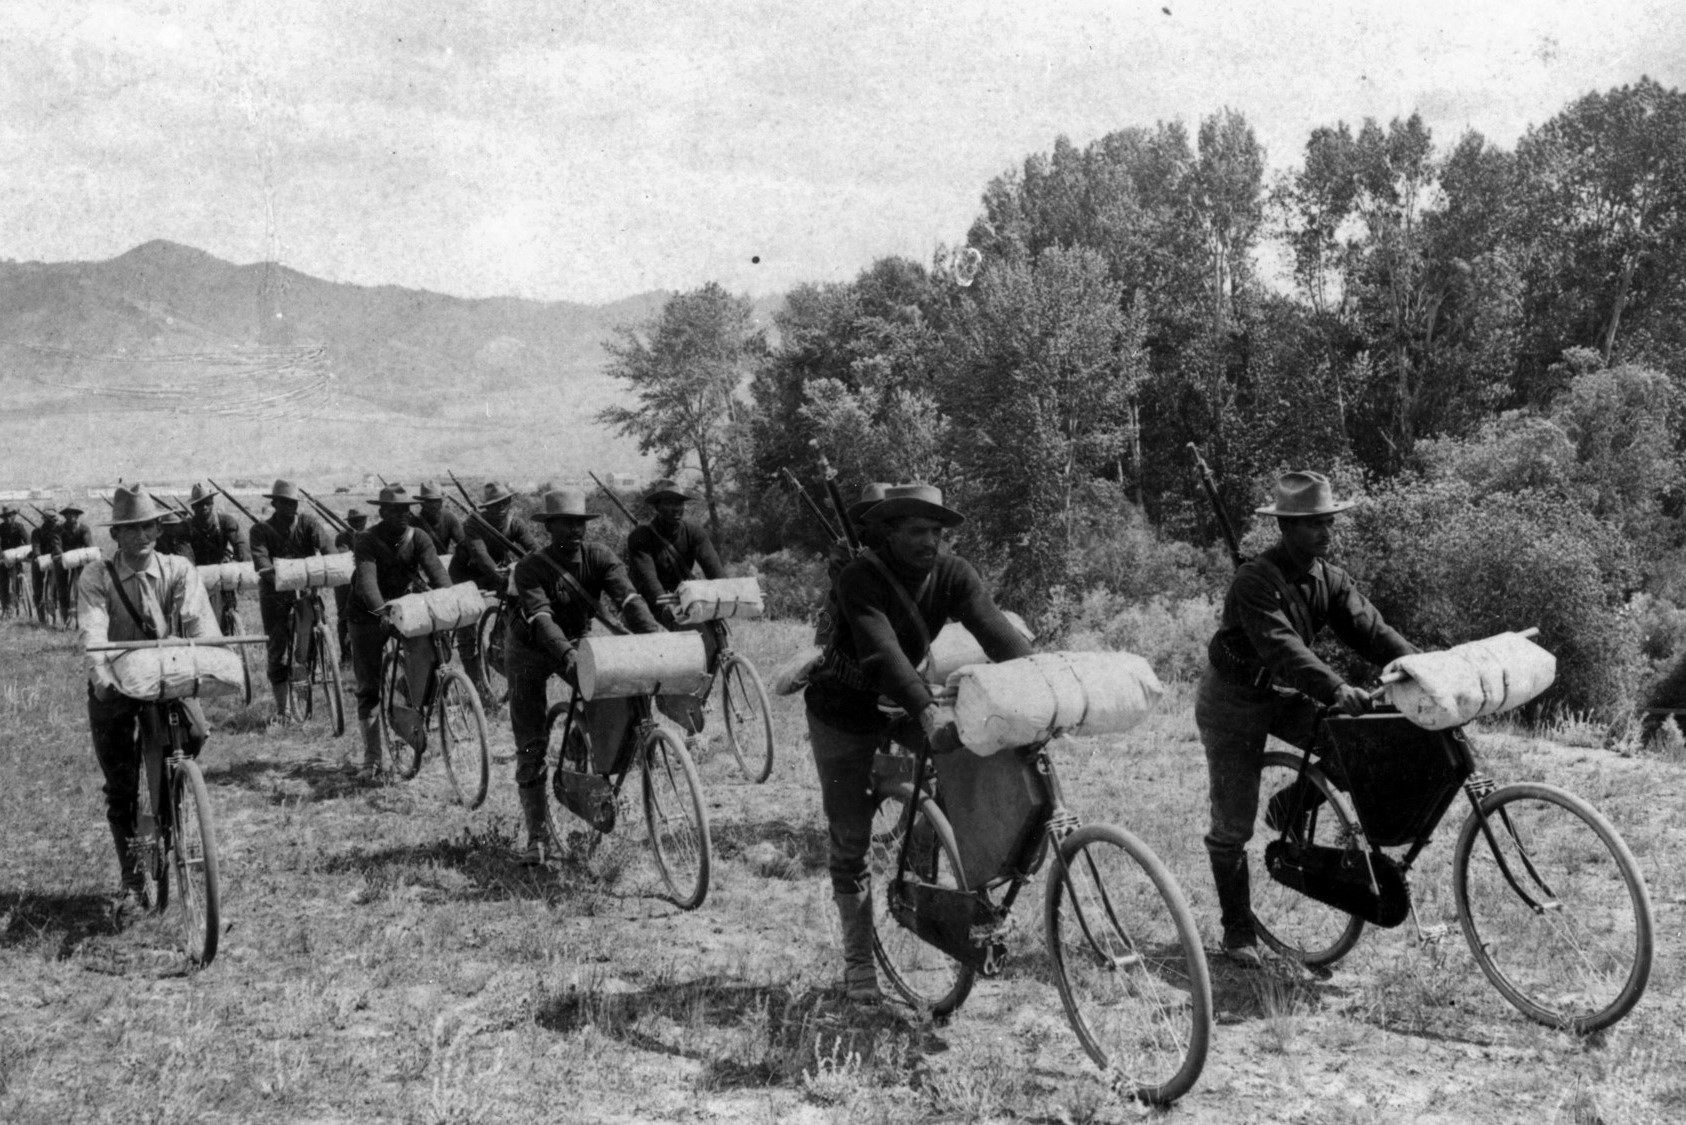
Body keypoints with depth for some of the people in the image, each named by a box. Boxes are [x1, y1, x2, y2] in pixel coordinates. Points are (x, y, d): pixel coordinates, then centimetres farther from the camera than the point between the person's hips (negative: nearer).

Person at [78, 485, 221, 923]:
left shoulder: (179, 571, -2)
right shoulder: (95, 580, -6)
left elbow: (200, 620, -15)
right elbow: (93, 632, -22)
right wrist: (101, 675, -40)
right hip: (115, 687, -1)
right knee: (121, 790, -1)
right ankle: (131, 884, 10)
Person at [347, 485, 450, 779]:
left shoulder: (419, 539, -9)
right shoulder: (366, 542, -17)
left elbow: (436, 572, -23)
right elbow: (366, 580, -33)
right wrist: (382, 611, -50)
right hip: (369, 615, -2)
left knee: (422, 646, -28)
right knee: (368, 690, 1)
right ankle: (371, 760, 10)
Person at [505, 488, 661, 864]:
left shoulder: (599, 557, -17)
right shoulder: (530, 569, -25)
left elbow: (628, 599, -30)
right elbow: (540, 618, -39)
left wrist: (656, 637, -46)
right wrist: (567, 655, -55)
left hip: (578, 641, 3)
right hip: (531, 651, -3)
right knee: (530, 748, -6)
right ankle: (538, 837, 1)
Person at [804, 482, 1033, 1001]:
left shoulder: (953, 575, -14)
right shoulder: (861, 579, -27)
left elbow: (997, 632, -26)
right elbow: (883, 652, -40)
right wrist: (928, 714, -53)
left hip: (906, 705, 4)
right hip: (846, 714, -4)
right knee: (849, 838, 2)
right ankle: (857, 959, 14)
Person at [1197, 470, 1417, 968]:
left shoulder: (1329, 579, -4)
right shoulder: (1254, 582, -27)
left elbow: (1370, 629, -12)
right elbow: (1281, 648, -39)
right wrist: (1336, 689, -52)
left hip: (1286, 695, 6)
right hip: (1234, 700, -6)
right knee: (1233, 824, -2)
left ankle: (1291, 806, 7)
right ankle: (1238, 930, 15)